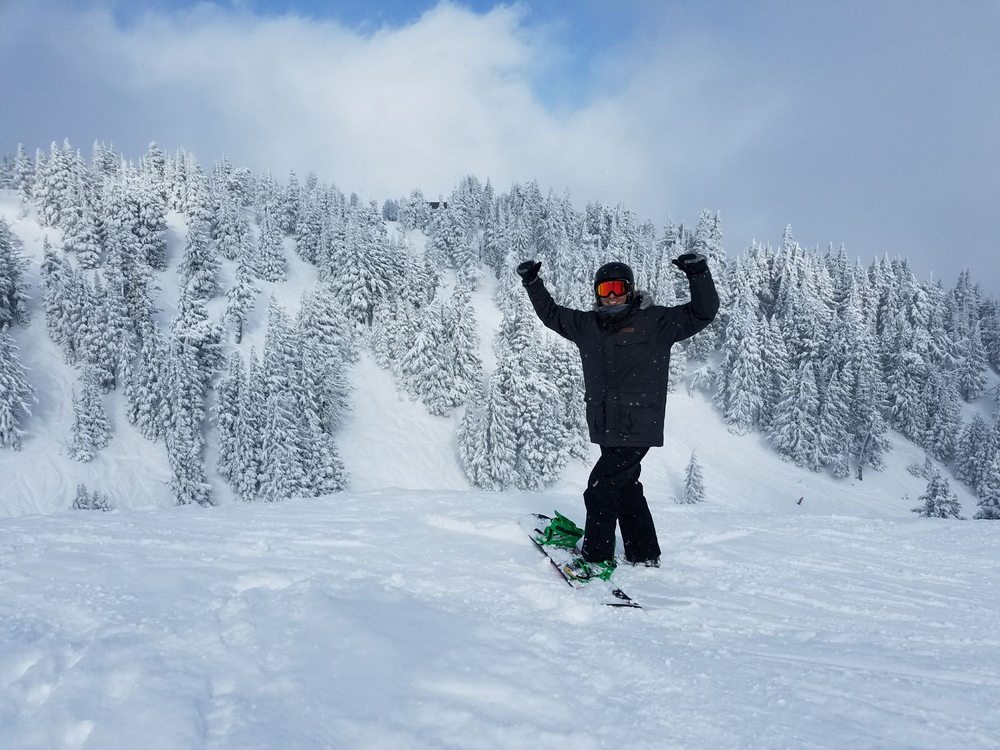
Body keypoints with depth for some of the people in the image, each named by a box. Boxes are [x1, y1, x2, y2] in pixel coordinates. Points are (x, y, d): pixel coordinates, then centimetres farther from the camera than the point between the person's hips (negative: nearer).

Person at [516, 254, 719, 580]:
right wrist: (532, 283, 15)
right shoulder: (587, 325, 10)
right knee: (626, 488, 16)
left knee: (601, 487, -10)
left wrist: (698, 274, -20)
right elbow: (551, 313, 23)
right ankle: (645, 554, 30)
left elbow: (702, 312, -7)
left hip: (638, 428, -6)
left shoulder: (655, 321, -4)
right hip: (606, 429, 6)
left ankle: (597, 559, -1)